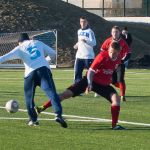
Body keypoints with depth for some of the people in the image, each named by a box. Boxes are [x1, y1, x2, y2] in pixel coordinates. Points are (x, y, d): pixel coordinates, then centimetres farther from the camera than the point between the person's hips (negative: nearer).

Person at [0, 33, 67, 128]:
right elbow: (53, 53, 25)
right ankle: (58, 114, -28)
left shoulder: (20, 48, 17)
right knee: (51, 92, -10)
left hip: (30, 72, -1)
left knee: (29, 96, 17)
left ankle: (33, 119, 14)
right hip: (44, 69, 1)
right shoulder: (38, 43, 24)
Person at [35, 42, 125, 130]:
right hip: (92, 80, -4)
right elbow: (91, 71, -23)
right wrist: (89, 84, -34)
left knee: (116, 98, -17)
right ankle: (42, 108, -8)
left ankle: (114, 125, -10)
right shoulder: (103, 56, -24)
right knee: (67, 93, -11)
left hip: (104, 84, 4)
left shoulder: (119, 58, -7)